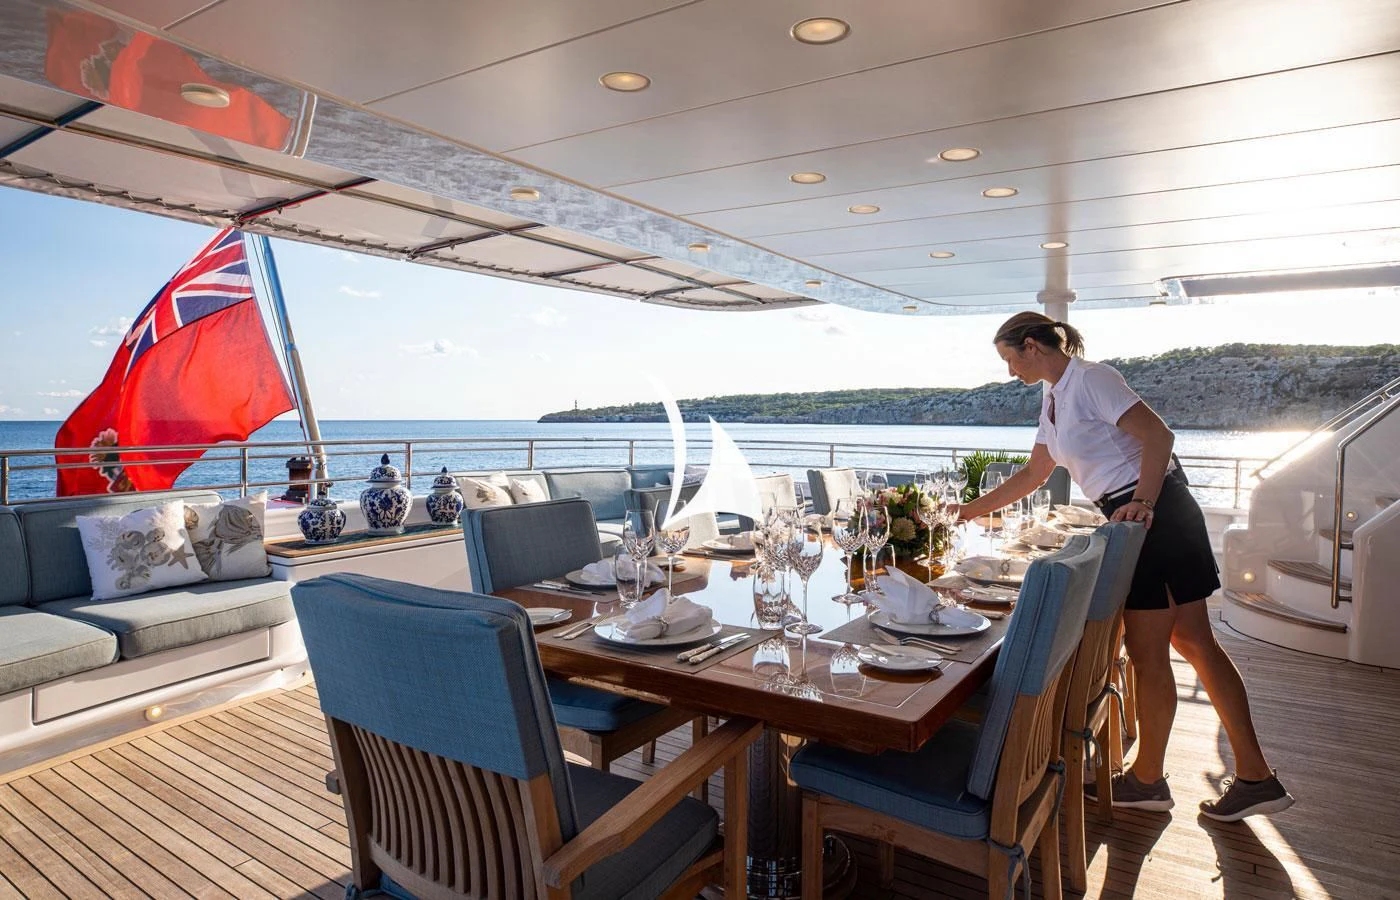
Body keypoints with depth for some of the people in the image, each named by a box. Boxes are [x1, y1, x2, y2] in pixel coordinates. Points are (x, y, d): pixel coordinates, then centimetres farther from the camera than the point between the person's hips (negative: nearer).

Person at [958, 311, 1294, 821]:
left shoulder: (1089, 379, -12)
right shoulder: (1053, 398, 16)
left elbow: (1158, 435, -20)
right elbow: (1034, 475, 22)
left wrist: (1142, 504, -27)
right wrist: (970, 511, 22)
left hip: (1155, 512, -10)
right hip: (1134, 517, 10)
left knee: (1147, 653, 1)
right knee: (1194, 642, 12)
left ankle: (1148, 779, 17)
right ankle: (1256, 776, 20)